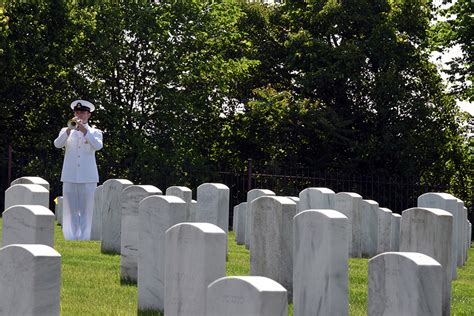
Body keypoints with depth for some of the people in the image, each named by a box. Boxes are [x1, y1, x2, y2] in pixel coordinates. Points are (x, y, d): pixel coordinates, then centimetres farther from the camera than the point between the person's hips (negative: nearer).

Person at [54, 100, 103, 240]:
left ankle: (83, 238, 1)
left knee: (86, 211, -1)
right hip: (70, 176, 1)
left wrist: (85, 131, -23)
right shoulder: (67, 131, 12)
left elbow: (98, 146, -12)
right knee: (70, 210, 0)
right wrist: (69, 129, -23)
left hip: (88, 177, -1)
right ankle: (70, 239, 2)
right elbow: (57, 144, -8)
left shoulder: (95, 132, 10)